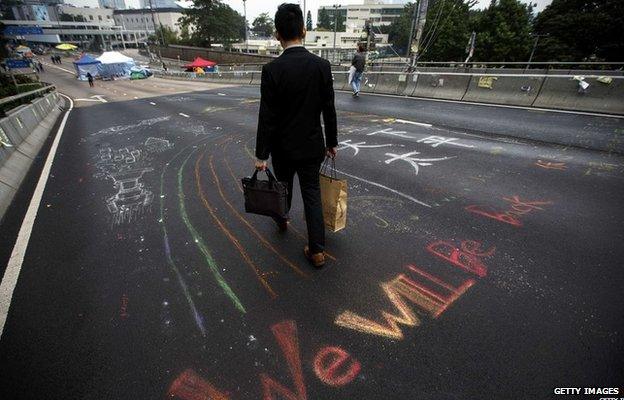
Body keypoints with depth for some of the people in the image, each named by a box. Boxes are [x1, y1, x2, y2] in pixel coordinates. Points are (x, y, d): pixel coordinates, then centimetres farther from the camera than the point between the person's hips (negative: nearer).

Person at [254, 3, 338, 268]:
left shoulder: (272, 69, -14)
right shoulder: (322, 65, -6)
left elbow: (267, 117, -14)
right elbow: (329, 110, -2)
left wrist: (261, 155, -7)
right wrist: (332, 142, 10)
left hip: (283, 147, -1)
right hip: (312, 146, 2)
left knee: (283, 186, 23)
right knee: (312, 194, 9)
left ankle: (282, 221, 51)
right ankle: (317, 250, 10)